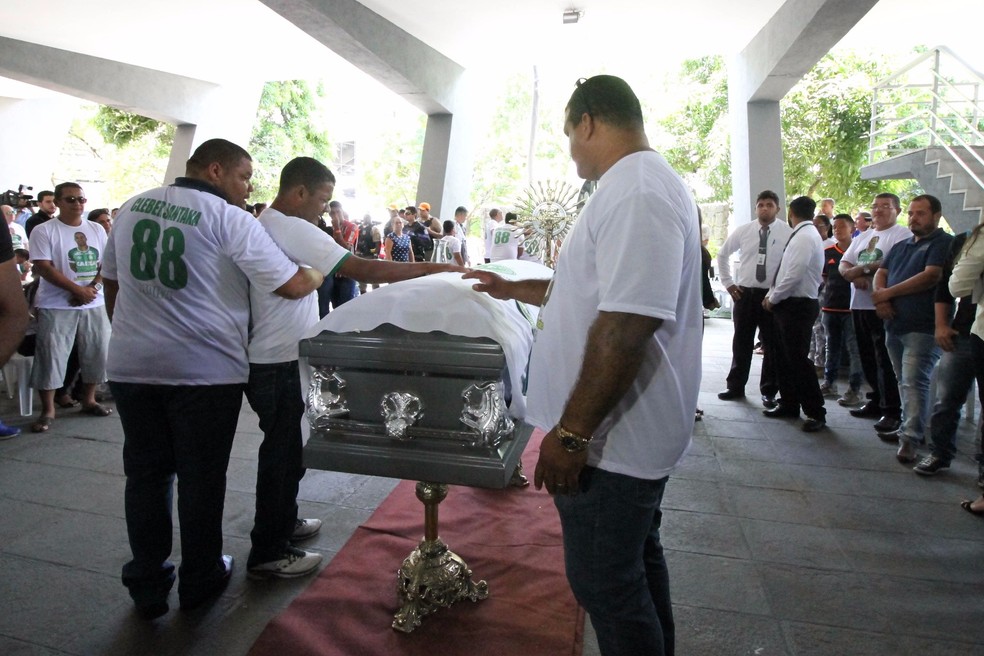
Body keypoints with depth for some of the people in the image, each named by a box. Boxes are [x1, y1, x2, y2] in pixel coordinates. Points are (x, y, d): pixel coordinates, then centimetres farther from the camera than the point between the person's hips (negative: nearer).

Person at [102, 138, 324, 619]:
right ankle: (200, 580, 25)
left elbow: (111, 280, 19)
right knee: (201, 476, 9)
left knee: (145, 473, 14)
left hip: (130, 366, 5)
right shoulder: (230, 219, -10)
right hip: (206, 370, -5)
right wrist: (321, 272, 7)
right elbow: (292, 285, -14)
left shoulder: (132, 208, 10)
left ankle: (147, 586, 25)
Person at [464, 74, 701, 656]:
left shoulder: (637, 191, -19)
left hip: (612, 441, -11)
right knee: (638, 562, 24)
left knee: (607, 585, 5)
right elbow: (598, 291, 25)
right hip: (627, 433, 11)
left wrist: (570, 432, -25)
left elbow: (627, 323, -29)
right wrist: (514, 289, 30)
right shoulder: (643, 184, 16)